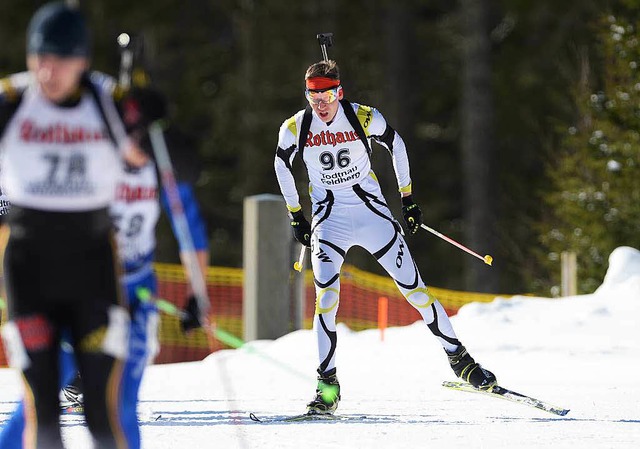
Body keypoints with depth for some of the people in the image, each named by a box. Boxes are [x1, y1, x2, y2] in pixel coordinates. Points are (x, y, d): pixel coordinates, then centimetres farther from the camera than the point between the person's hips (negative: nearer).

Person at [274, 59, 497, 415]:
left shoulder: (364, 118, -11)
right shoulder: (295, 129, -8)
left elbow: (397, 145, 7)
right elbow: (282, 167, 11)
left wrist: (408, 198, 10)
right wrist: (296, 216, 14)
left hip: (373, 213, 0)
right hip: (329, 220, 0)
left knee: (413, 287, -2)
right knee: (326, 296, -18)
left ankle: (459, 358, 11)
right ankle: (327, 386, -13)